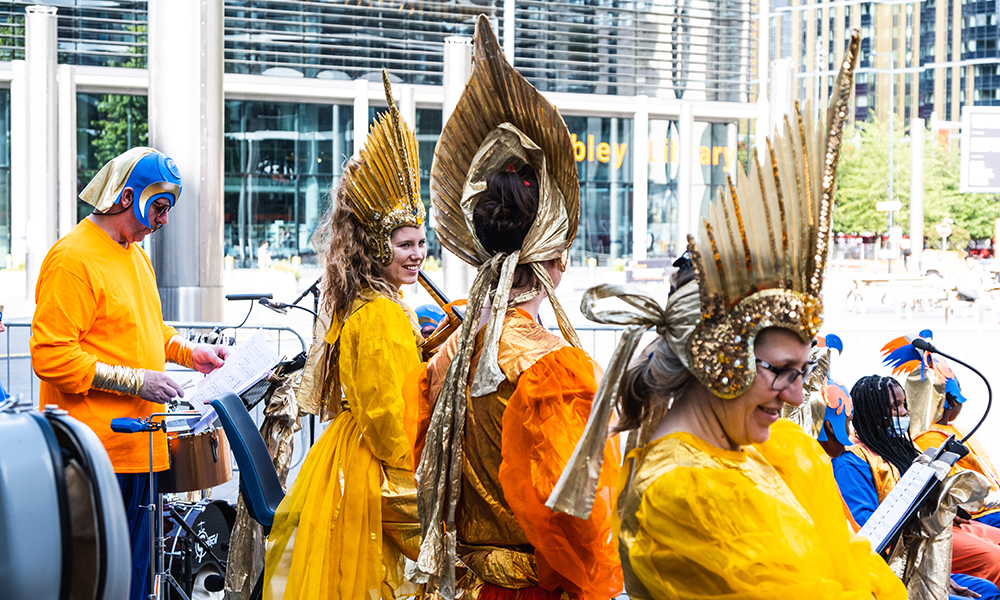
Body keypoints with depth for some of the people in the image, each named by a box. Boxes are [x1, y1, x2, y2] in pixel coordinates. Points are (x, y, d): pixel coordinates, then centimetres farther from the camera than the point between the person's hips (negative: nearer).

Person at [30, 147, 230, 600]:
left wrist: (187, 352, 12)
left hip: (136, 445, 9)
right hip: (96, 450, -9)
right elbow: (50, 356, -20)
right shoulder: (73, 258, -15)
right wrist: (134, 380, -20)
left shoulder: (134, 254, 16)